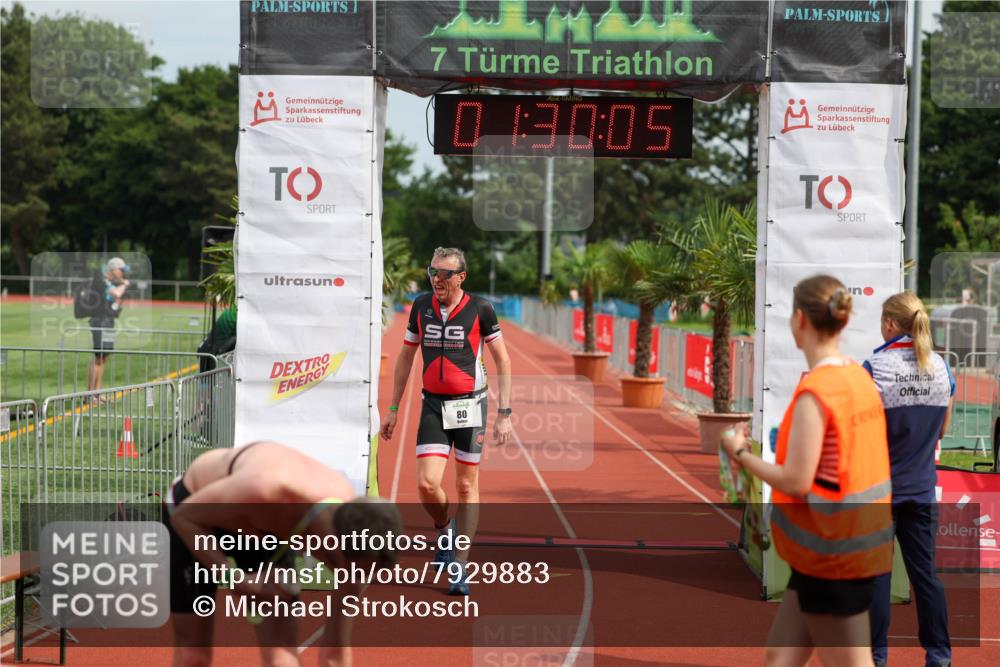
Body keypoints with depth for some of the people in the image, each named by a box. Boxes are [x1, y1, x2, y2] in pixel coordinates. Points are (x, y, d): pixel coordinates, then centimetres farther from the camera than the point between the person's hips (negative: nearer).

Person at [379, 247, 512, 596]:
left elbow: (502, 360, -1)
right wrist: (393, 408, 11)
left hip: (470, 404, -2)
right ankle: (445, 528, 22)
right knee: (427, 484, -10)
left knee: (467, 486, 3)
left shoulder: (479, 308, -7)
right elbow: (405, 356, 12)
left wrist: (504, 413, -6)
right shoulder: (421, 305, 2)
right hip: (433, 406, 2)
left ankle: (460, 569, 12)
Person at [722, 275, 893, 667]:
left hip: (831, 551, -9)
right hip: (856, 541, 9)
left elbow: (796, 482, -21)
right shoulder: (860, 378, 7)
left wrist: (741, 453, -8)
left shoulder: (815, 391, -19)